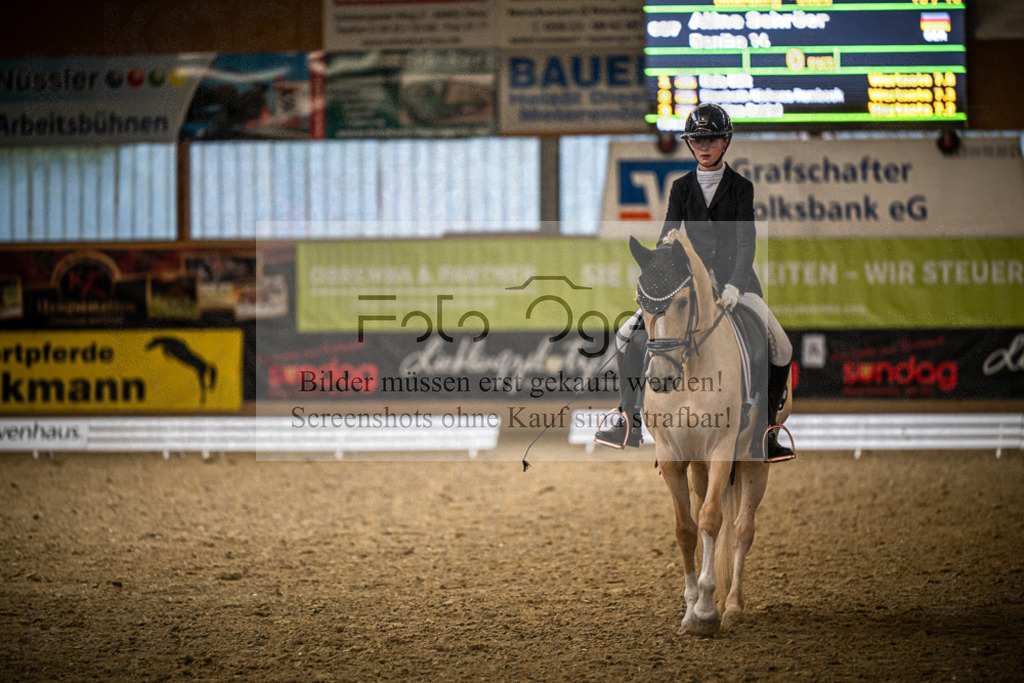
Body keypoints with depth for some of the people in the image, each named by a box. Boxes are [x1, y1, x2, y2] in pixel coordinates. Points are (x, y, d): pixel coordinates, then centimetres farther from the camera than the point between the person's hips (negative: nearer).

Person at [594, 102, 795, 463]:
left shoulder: (740, 187, -1)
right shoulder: (682, 187, 7)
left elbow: (746, 243, -10)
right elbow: (668, 237, 0)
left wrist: (734, 285, -26)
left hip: (735, 277, -3)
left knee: (779, 349, -20)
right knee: (629, 335, -9)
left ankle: (767, 429, -6)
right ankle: (628, 420, 0)